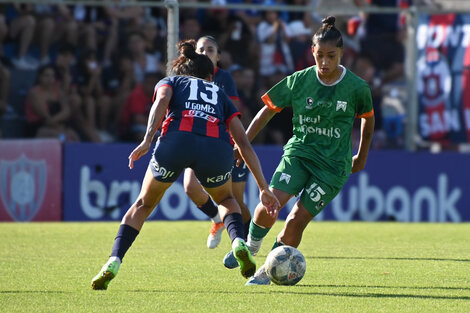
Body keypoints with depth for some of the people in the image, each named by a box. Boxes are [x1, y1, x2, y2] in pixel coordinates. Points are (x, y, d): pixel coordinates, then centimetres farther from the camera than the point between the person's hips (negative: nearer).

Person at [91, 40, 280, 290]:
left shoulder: (170, 81, 31)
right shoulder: (220, 94, 35)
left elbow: (161, 101, 4)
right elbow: (244, 144, 27)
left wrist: (147, 140, -9)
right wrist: (264, 188, 26)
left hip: (176, 140, -1)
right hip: (217, 146, 1)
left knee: (143, 205, 22)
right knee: (226, 200, 32)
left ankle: (113, 263, 5)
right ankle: (239, 243, 4)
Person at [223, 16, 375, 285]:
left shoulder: (356, 88, -8)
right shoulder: (299, 81, -5)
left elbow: (368, 118, 11)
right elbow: (269, 110, 6)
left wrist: (362, 157, 20)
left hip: (334, 164, -1)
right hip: (299, 151, 1)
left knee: (298, 218, -9)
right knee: (270, 203, -21)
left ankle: (268, 272, 9)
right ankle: (252, 244, 10)